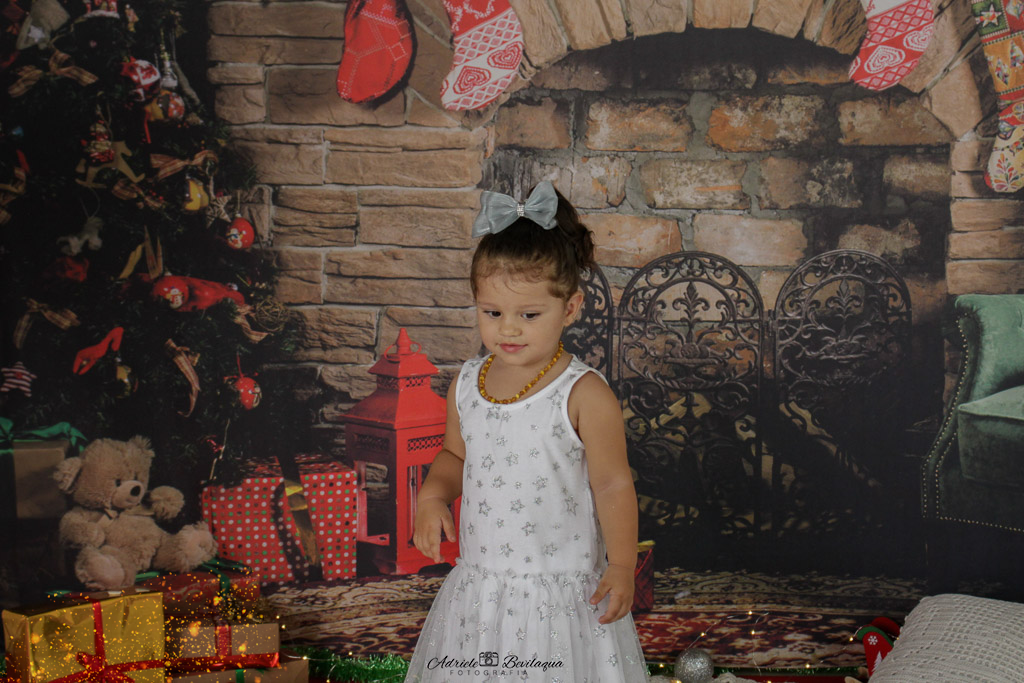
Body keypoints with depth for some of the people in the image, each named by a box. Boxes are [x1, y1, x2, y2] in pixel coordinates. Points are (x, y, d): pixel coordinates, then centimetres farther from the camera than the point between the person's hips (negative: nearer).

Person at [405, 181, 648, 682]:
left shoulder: (584, 395, -13)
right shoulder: (466, 385, 2)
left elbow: (613, 485, -9)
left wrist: (621, 566, -16)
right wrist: (432, 495, -1)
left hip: (561, 591, -5)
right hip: (479, 584, 5)